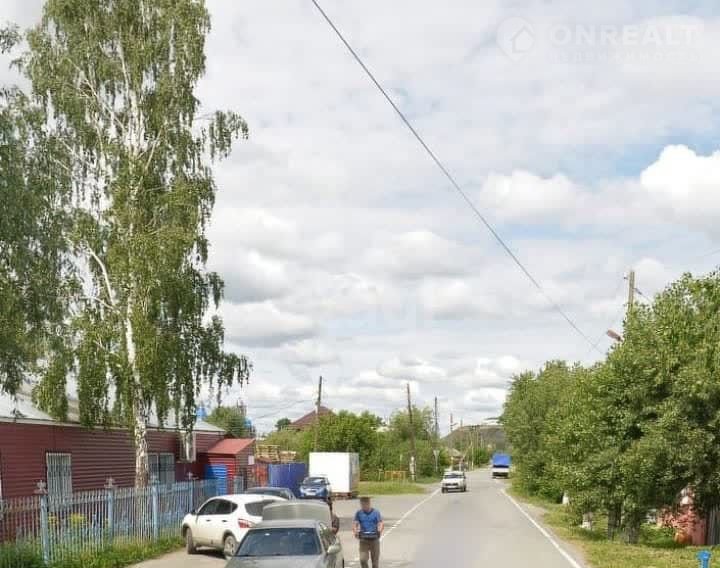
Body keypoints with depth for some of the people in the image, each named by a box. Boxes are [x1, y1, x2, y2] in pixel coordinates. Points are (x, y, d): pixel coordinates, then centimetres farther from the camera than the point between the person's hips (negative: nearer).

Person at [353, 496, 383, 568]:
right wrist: (355, 531, -24)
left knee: (375, 562, 4)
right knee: (363, 560, -12)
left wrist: (380, 531, -28)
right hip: (363, 540, 1)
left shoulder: (376, 512, 1)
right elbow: (355, 523, -3)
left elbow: (381, 523, -7)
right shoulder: (359, 513, 5)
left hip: (374, 540, -1)